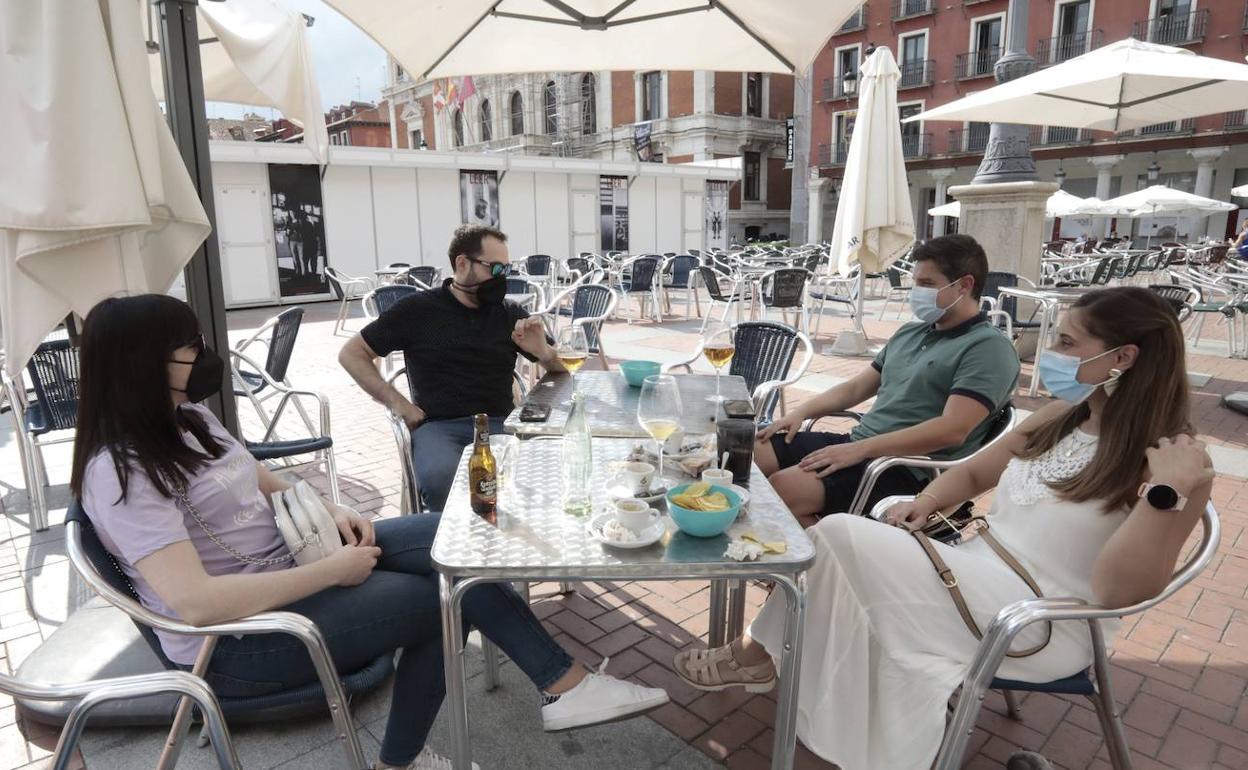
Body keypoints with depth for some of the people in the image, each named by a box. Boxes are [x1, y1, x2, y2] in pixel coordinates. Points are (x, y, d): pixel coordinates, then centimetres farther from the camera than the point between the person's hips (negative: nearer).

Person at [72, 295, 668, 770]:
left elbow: (262, 483, 18)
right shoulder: (122, 474, -23)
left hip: (287, 559, 8)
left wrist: (330, 511, -2)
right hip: (236, 640, -8)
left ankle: (562, 683, 0)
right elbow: (196, 604, -33)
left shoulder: (188, 418, 5)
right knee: (448, 595, -14)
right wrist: (330, 572, -27)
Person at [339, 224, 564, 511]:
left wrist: (544, 353, -6)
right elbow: (351, 354, 11)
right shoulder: (418, 309, 7)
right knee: (440, 477, -36)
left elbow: (561, 370, 18)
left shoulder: (511, 313, 14)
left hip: (500, 423, 2)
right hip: (438, 426, -2)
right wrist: (396, 402, -2)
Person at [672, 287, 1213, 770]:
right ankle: (760, 654, 1)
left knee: (838, 540, -19)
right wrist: (926, 503, 0)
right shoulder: (1063, 417, 7)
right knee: (835, 541, -13)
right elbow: (974, 472, 19)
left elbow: (1120, 590, -22)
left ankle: (756, 654, 2)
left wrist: (1168, 492, -32)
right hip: (983, 572, 8)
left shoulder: (1171, 457, -15)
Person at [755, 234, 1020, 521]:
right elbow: (856, 388, 23)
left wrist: (859, 449, -22)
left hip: (909, 469, -8)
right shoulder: (909, 333, 19)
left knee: (784, 488, -30)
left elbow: (952, 430, -20)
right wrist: (801, 412, 6)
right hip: (855, 442, 8)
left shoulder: (989, 347, -8)